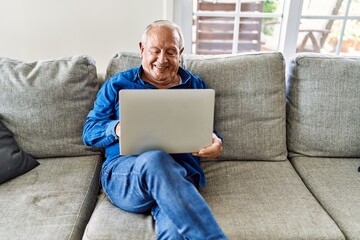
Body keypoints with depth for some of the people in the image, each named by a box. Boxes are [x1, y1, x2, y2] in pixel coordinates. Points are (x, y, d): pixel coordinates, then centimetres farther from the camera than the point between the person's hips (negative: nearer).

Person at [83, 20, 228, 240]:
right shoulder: (117, 84, 14)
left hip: (180, 173, 0)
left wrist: (215, 143, -6)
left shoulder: (195, 85, 19)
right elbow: (89, 132, 12)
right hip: (123, 173, 1)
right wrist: (116, 128, -11)